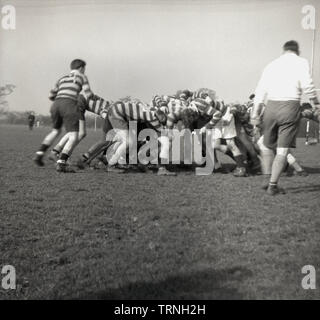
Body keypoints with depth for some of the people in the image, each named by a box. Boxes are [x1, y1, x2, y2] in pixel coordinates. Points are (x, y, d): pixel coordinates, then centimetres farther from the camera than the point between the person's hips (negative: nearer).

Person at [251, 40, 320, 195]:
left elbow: (260, 90, 11)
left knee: (267, 146, 17)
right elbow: (307, 84, -8)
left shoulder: (271, 64, 18)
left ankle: (272, 181, 15)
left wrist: (255, 112, 10)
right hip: (290, 106, -3)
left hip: (271, 106, 4)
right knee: (283, 150, 0)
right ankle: (272, 185, -2)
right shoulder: (301, 62, 7)